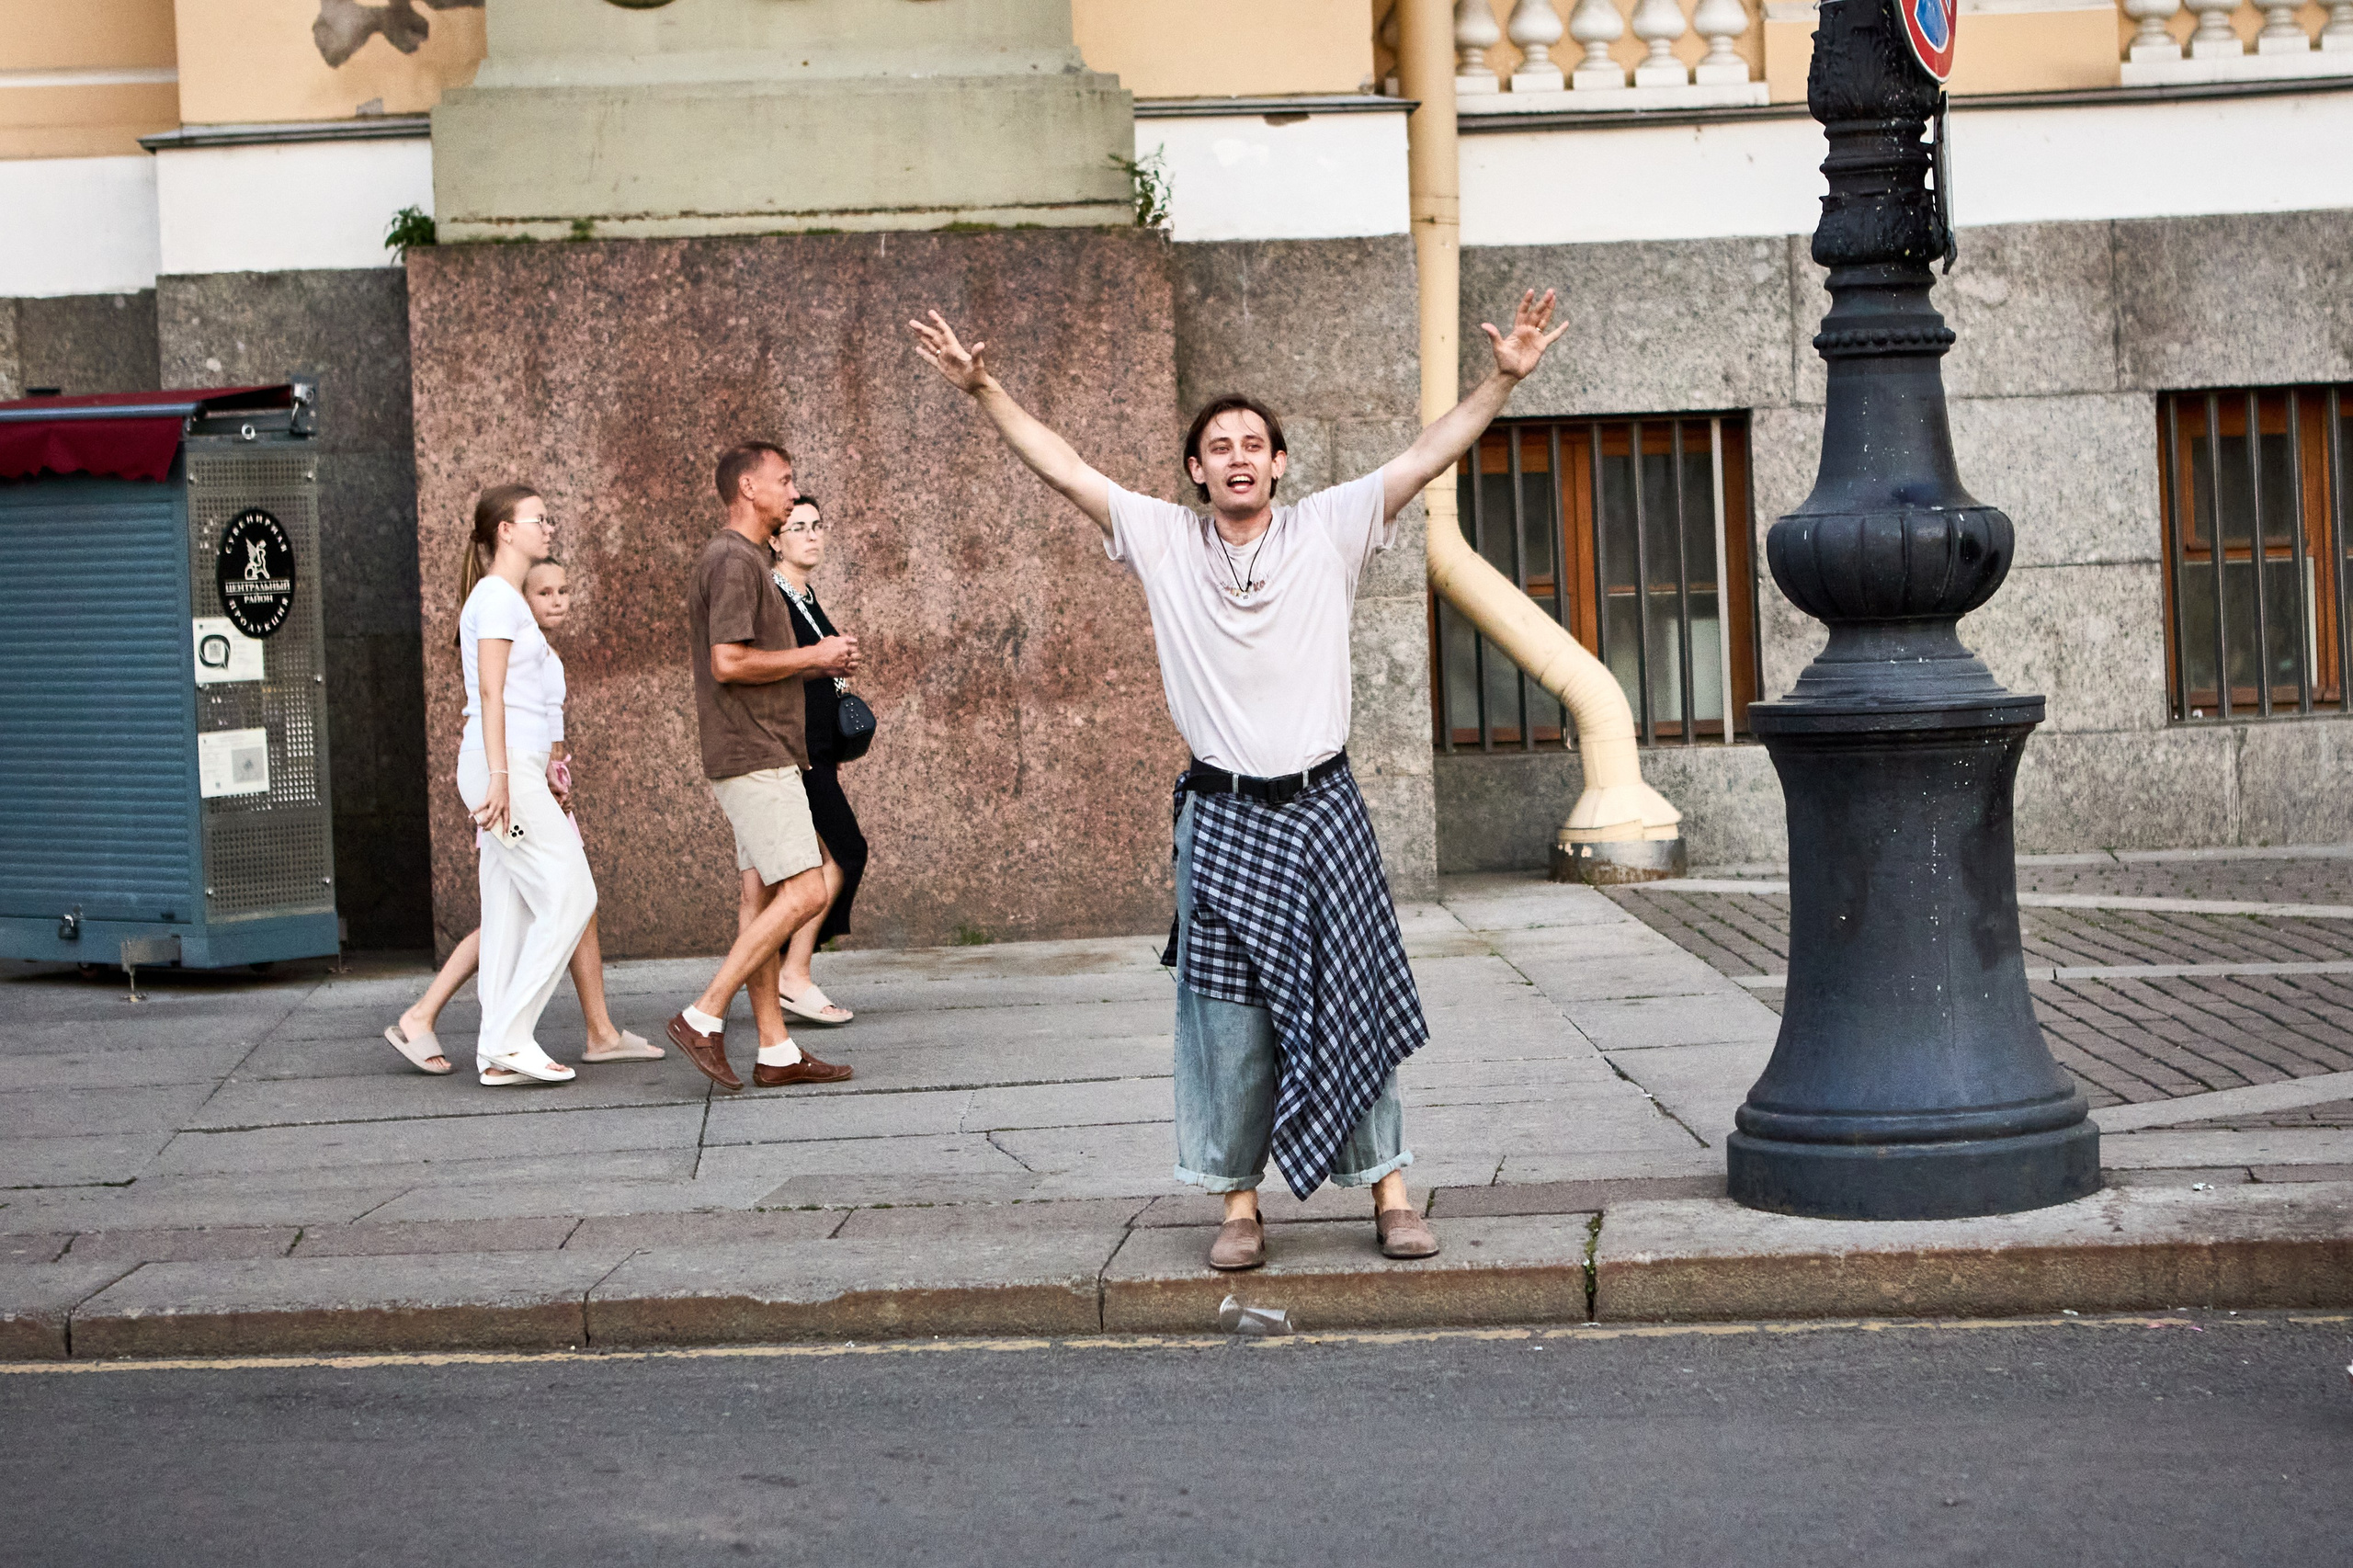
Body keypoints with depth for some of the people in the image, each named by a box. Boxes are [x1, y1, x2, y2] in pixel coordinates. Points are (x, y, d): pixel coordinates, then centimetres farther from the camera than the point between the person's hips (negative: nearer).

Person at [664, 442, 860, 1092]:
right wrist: (813, 657, -11)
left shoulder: (744, 561, 20)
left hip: (763, 757, 10)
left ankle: (776, 1051, 7)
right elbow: (728, 663, -22)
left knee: (763, 897, 7)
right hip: (753, 757, -10)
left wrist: (821, 663, 11)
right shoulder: (733, 561, -13)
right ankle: (704, 1016, -12)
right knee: (804, 892, -14)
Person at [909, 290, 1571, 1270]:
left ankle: (1390, 1195, 7)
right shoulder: (1163, 542, 3)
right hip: (1220, 816, 0)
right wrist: (983, 390, -6)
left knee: (1353, 1003, 1)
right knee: (1227, 1018, 2)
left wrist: (1502, 380, -14)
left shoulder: (1329, 532, 1)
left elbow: (1427, 457, -5)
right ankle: (1239, 1205, 11)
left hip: (1320, 809, 0)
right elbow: (1061, 467, 1)